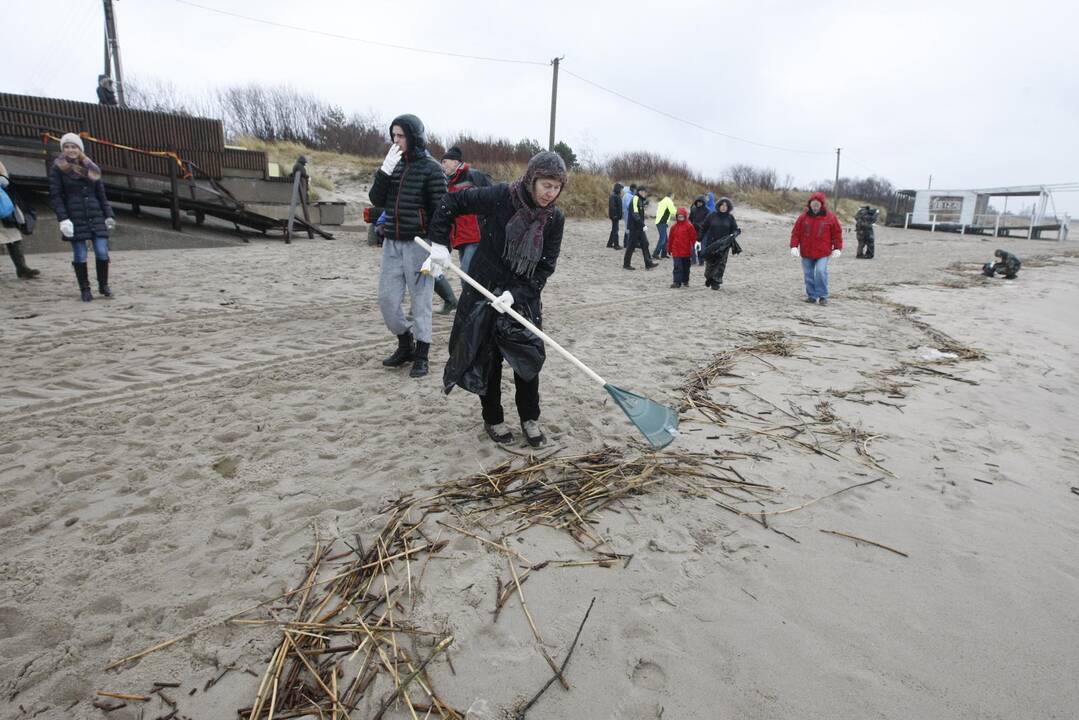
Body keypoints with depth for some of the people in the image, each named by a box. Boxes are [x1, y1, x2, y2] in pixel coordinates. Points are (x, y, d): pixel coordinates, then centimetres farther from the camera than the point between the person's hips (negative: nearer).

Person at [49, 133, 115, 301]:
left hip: (96, 216, 3)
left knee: (102, 252, -4)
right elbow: (55, 195, -4)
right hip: (75, 218, -3)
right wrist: (63, 219, -14)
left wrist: (109, 215, 7)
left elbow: (101, 194, 15)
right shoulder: (58, 168, 2)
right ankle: (85, 290, 9)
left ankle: (103, 285, 12)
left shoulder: (91, 168, 14)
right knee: (80, 256, -1)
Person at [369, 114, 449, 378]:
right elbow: (377, 200, 5)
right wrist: (385, 170, -9)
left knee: (420, 301, 1)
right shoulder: (394, 165, 11)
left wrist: (441, 245, -22)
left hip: (419, 244, -6)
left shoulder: (431, 168, -6)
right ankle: (405, 344, 28)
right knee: (387, 299, 7)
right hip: (392, 244, 6)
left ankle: (421, 356, 14)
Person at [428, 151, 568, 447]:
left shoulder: (555, 219, -9)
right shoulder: (500, 197, -17)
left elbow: (545, 267, -10)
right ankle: (493, 419, 23)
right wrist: (439, 243, -11)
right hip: (484, 290, -2)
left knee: (528, 355, 1)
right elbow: (452, 201, -7)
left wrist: (515, 293, -21)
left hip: (524, 295, 2)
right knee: (488, 356, 6)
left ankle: (530, 418, 20)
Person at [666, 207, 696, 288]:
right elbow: (671, 238, 11)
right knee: (677, 267, -5)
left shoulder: (689, 226, -5)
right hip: (676, 251, 1)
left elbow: (693, 237, -3)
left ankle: (685, 281, 25)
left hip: (686, 251, -1)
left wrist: (692, 247, -7)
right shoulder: (674, 227, 5)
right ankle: (677, 282, -6)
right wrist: (669, 248, 12)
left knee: (686, 267, 12)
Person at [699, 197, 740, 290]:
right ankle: (709, 278, 28)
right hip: (711, 244, -1)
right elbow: (704, 228, 3)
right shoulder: (711, 216, 0)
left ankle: (716, 282, 6)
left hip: (724, 245, 1)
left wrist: (732, 235, -13)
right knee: (710, 263, 4)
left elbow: (735, 229, 8)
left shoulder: (730, 218, 3)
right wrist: (701, 240, -2)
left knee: (721, 264, -1)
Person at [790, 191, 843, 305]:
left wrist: (837, 248, -1)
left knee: (821, 271, -18)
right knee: (808, 275, 7)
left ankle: (822, 296, -6)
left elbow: (837, 233, 4)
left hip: (823, 253, -3)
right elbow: (796, 232, 3)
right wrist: (794, 246, -7)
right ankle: (811, 295, 20)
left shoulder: (830, 217, 0)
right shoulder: (803, 217, 2)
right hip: (806, 253, 3)